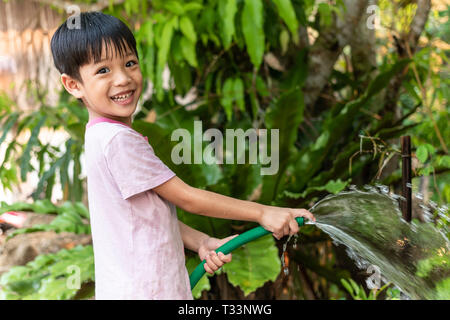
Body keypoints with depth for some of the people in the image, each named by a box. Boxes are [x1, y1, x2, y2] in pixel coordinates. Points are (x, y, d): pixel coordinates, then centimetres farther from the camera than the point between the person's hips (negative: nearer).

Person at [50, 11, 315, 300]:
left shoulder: (103, 136, 9)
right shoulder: (118, 140, -20)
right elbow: (188, 198, -16)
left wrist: (203, 243, -1)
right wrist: (264, 212, -10)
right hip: (140, 291, -9)